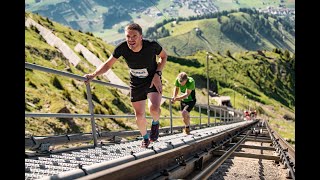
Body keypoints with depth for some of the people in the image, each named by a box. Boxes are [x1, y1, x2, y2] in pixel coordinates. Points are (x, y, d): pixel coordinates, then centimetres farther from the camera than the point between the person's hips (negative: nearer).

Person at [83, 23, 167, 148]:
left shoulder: (152, 45, -28)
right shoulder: (122, 48, -25)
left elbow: (163, 56, -6)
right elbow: (108, 64, -11)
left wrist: (157, 74, -17)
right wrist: (93, 75, -27)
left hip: (153, 80, -2)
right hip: (136, 83, 2)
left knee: (154, 109, -26)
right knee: (139, 116, 7)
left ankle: (155, 123, 12)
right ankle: (145, 138, 37)